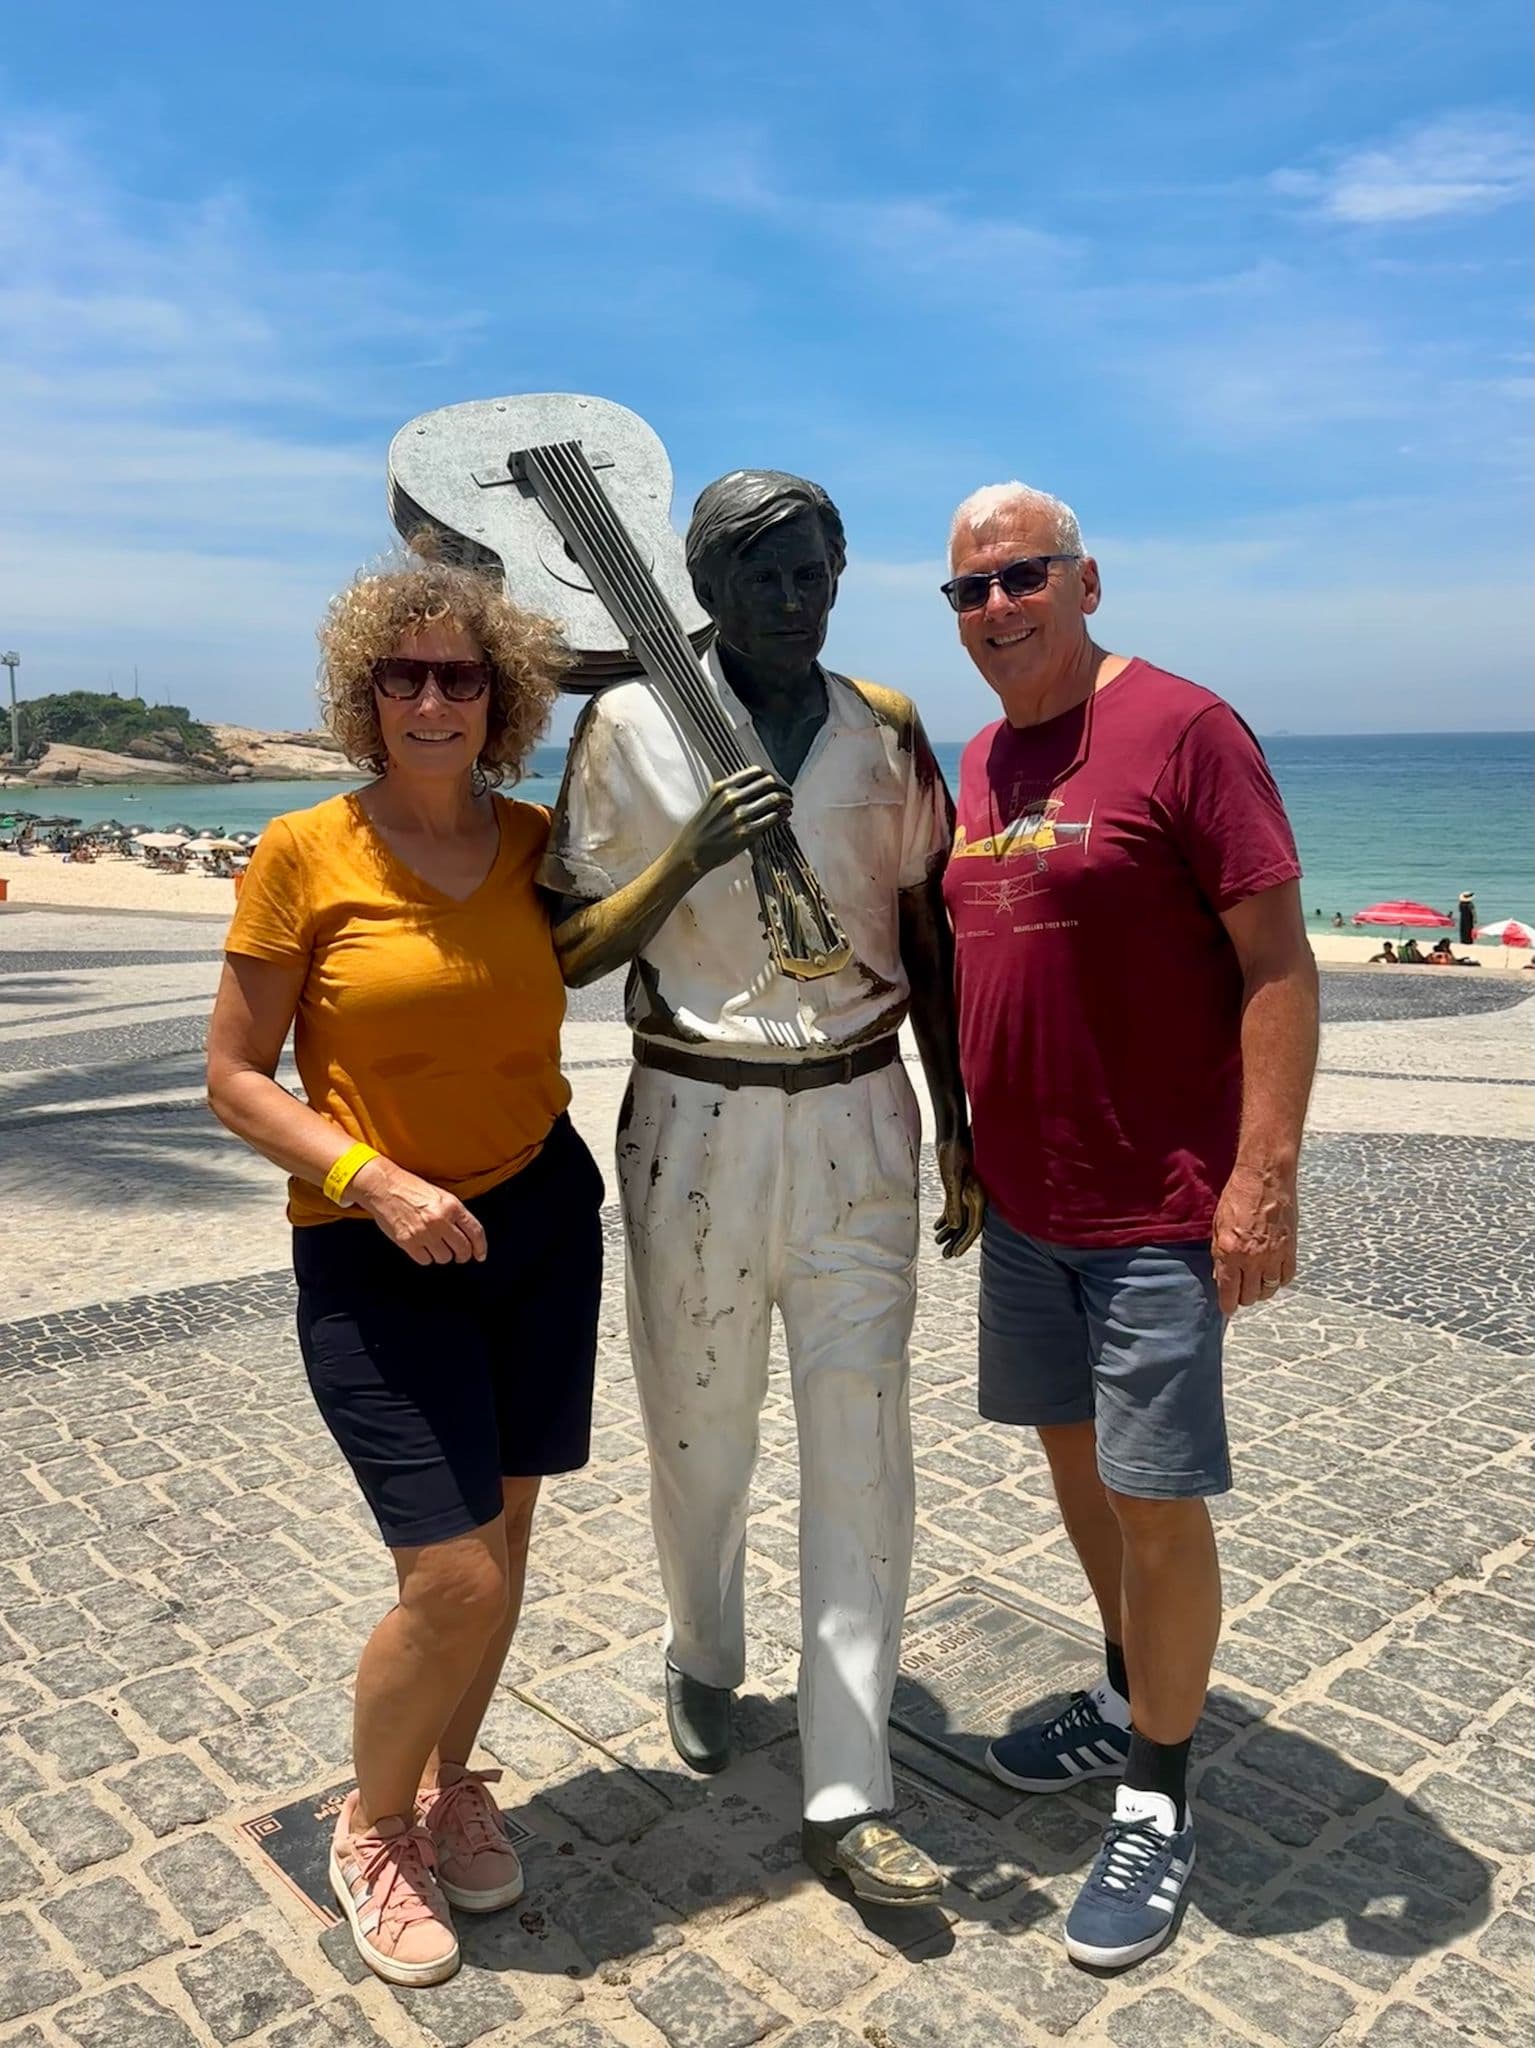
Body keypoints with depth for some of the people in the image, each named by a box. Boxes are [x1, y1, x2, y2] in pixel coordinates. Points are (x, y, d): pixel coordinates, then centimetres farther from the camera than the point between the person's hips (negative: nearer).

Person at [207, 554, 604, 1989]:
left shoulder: (534, 842, 1)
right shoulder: (306, 854, -9)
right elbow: (234, 1077, -6)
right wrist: (376, 1181, -18)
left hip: (542, 1217, 4)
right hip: (376, 1250, -4)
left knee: (503, 1530, 13)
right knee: (452, 1578, -6)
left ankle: (449, 1781, 40)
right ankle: (371, 1825, 25)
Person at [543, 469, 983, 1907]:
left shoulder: (886, 730, 4)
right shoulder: (630, 727, -3)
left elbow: (927, 939, 10)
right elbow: (570, 950, -3)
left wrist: (958, 1132, 9)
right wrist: (692, 853, -19)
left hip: (858, 1115, 2)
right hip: (698, 1120, -1)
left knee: (861, 1445, 2)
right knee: (698, 1432, 12)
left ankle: (848, 1797, 14)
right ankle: (701, 1654, 43)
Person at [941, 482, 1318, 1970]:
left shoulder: (1183, 730, -13)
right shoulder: (983, 761, 10)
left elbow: (1279, 966, -15)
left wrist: (1265, 1175, -20)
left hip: (1158, 1210, -7)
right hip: (1022, 1199, 8)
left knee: (1155, 1500, 3)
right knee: (1073, 1455, 19)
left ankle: (1155, 1809, 22)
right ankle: (1125, 1702, 41)